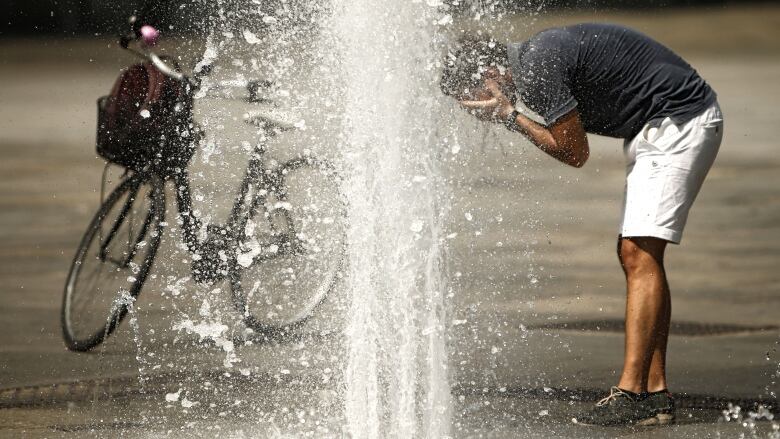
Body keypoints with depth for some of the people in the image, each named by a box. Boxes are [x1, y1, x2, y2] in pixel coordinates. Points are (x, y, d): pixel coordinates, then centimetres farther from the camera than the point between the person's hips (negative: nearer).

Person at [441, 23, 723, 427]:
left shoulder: (537, 67, -18)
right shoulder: (537, 57, 13)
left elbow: (574, 153, -13)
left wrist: (511, 115, -6)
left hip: (679, 122, -11)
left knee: (640, 255, -15)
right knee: (634, 254, 8)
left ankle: (631, 394, -18)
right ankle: (655, 394, 7)